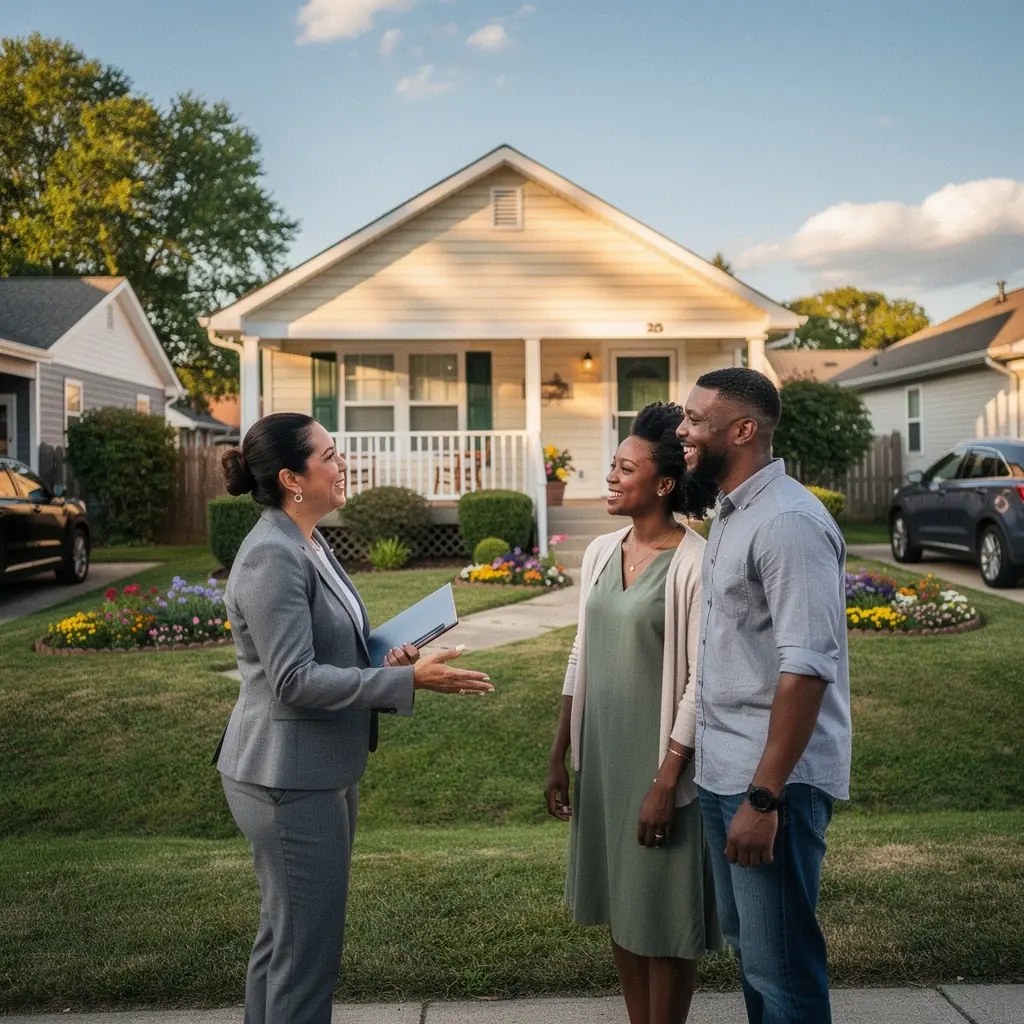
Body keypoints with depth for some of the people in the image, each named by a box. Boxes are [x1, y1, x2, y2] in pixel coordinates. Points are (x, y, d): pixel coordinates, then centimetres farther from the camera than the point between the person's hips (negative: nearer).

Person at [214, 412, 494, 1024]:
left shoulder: (310, 544, 9)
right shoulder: (272, 556, -20)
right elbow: (295, 680, -24)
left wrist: (385, 657, -1)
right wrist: (409, 681, -25)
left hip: (323, 770, 10)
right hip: (290, 780, -10)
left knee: (284, 937, 21)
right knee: (308, 949, 2)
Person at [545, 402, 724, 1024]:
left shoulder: (694, 563, -16)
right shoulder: (601, 553, 5)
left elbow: (701, 682, -17)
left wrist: (666, 782, -18)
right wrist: (561, 754, 11)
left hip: (660, 762, -7)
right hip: (602, 757, 7)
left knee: (664, 916, 7)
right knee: (620, 906, 17)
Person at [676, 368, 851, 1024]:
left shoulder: (788, 521, -18)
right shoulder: (732, 513, 11)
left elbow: (806, 668, -23)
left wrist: (764, 796, -24)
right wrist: (737, 784, 14)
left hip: (773, 779, -9)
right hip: (723, 771, 9)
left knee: (780, 964, 3)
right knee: (747, 943, 20)